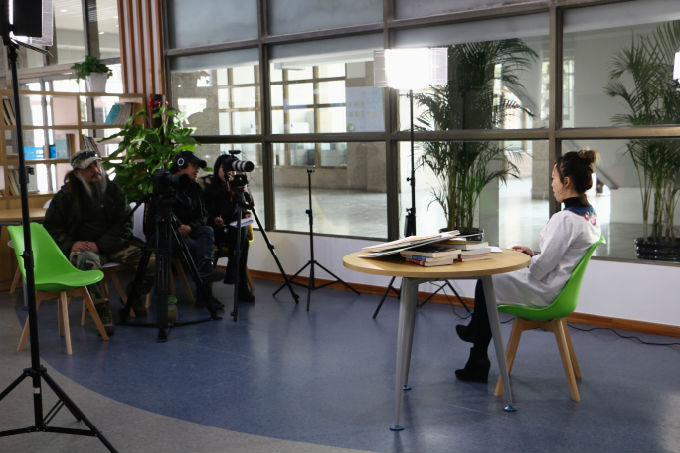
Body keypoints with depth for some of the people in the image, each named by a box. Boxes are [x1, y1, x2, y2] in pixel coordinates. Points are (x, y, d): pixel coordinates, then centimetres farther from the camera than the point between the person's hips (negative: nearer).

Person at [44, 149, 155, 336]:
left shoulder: (114, 190, 7)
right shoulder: (66, 195, 5)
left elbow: (124, 225, 0)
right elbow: (51, 226, 7)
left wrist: (100, 245, -15)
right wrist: (70, 244, -13)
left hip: (113, 243, 2)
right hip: (82, 247, -2)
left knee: (152, 261, -22)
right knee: (89, 262, -41)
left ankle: (134, 294, 10)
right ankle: (103, 312, -24)